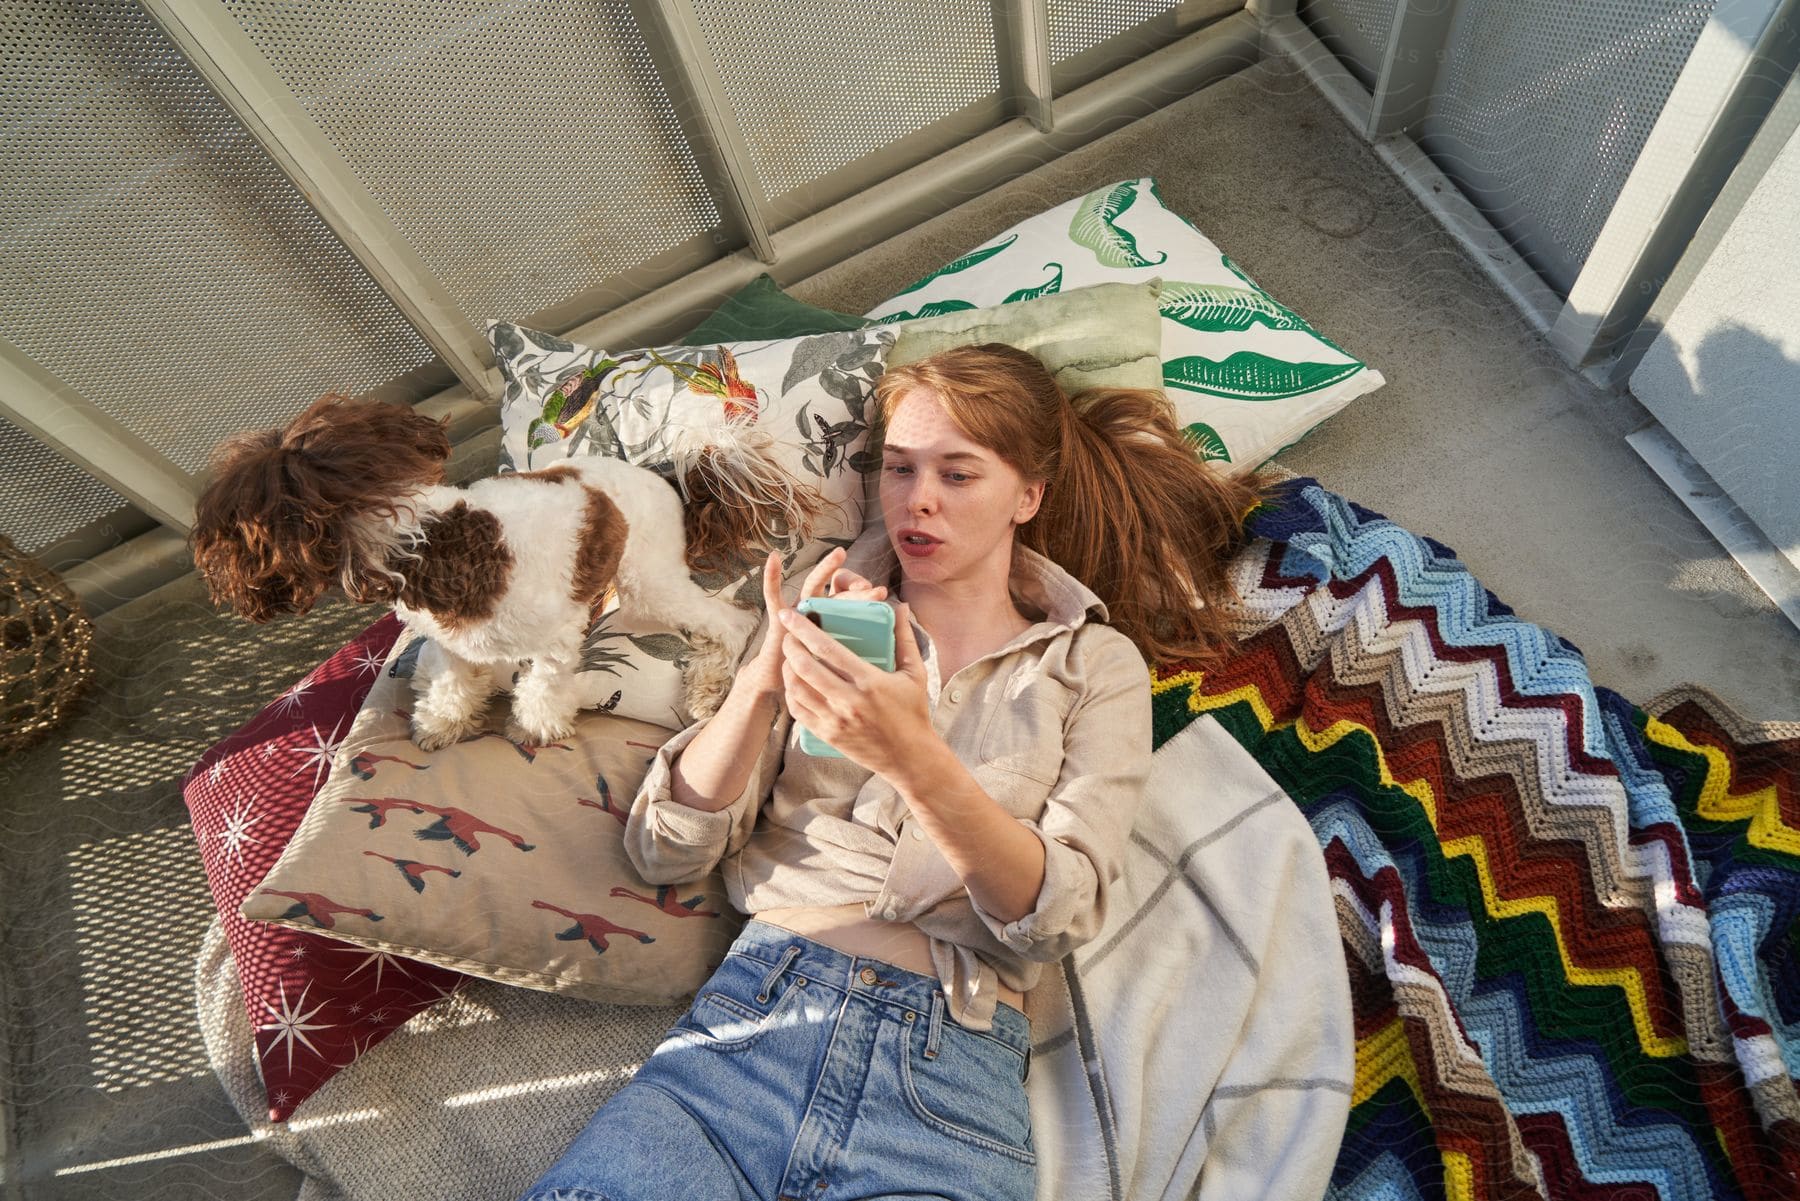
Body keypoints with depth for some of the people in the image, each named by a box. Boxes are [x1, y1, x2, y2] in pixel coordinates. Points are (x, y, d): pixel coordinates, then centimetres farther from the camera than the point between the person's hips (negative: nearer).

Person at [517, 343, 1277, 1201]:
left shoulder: (1096, 665, 7)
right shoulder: (829, 613, 12)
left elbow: (1056, 920, -6)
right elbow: (664, 852, 5)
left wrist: (917, 761, -22)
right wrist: (762, 682, -12)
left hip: (955, 1068, 0)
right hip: (756, 1011, 1)